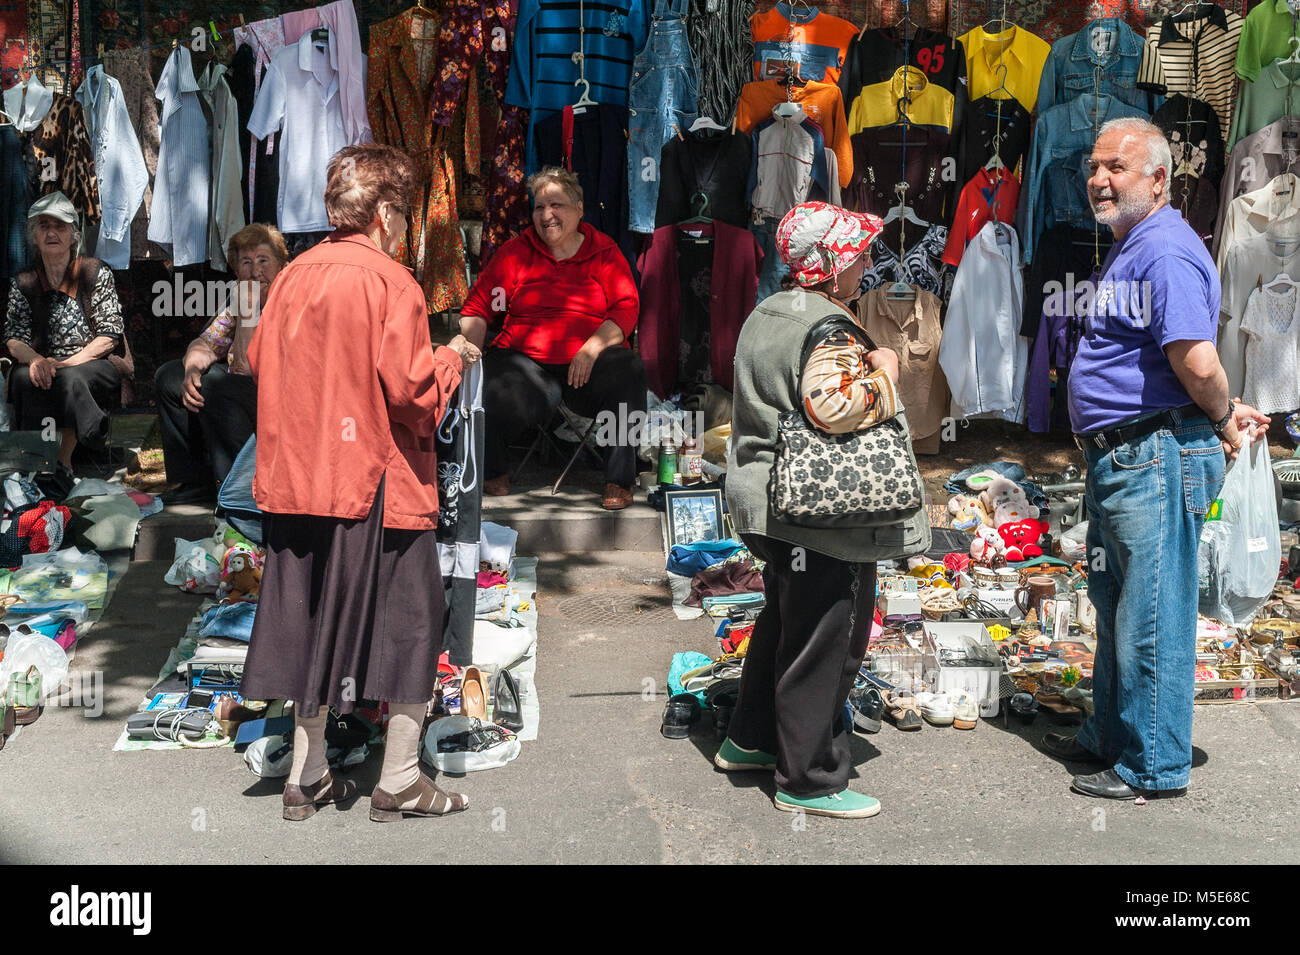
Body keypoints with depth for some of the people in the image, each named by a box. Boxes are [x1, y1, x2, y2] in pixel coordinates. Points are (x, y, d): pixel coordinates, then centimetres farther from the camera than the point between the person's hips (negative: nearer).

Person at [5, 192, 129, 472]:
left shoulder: (95, 273, 2)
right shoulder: (23, 283, 11)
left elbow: (109, 335, -4)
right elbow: (14, 338, 4)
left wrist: (68, 363, -17)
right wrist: (36, 360, -20)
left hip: (96, 367, -2)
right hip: (45, 365, 2)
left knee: (70, 378, -36)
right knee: (25, 377, -32)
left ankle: (64, 460, -23)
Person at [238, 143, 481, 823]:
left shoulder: (293, 276, 7)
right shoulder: (391, 282, -13)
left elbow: (259, 361, 14)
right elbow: (408, 387, -19)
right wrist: (451, 357, 0)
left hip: (300, 480, 6)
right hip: (380, 485, -6)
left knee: (313, 622, 14)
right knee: (410, 623, 7)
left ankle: (306, 779, 21)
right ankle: (399, 781, 12)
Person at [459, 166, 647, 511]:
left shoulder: (604, 251, 10)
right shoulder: (516, 251, 12)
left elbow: (627, 308, 1)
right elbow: (478, 308, 7)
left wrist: (593, 347, -16)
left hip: (590, 363, 0)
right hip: (525, 359, 0)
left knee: (628, 369, -33)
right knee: (492, 398, -31)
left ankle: (619, 480, -20)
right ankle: (493, 470, 4)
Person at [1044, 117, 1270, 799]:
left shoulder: (1165, 250, -17)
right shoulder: (1130, 250, 18)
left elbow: (1198, 363, -27)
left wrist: (1220, 422, -10)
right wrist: (1224, 416, 15)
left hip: (1155, 460, -11)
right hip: (1117, 461, 11)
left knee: (1151, 617, -2)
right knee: (1115, 607, 21)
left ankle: (1154, 766, 10)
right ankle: (1109, 736, 35)